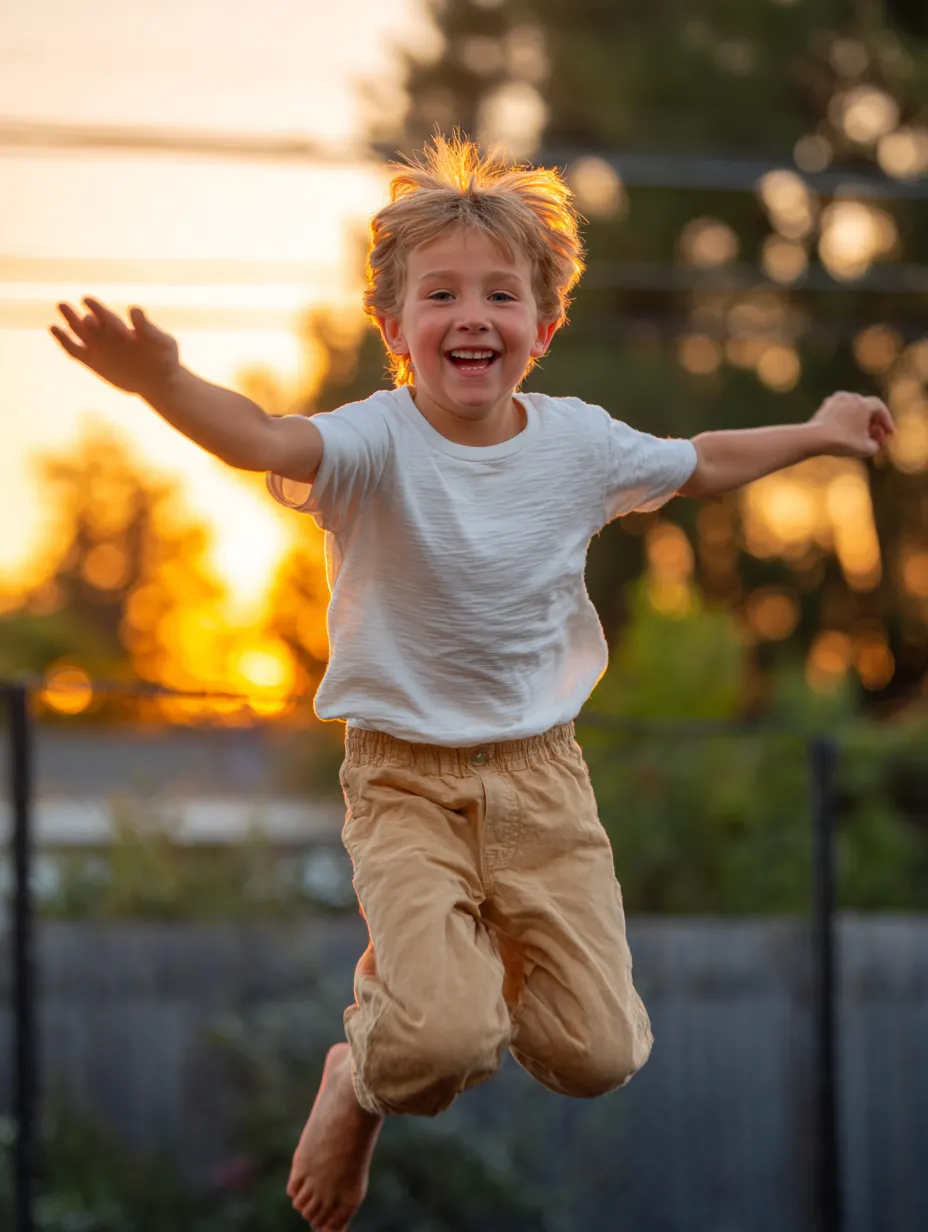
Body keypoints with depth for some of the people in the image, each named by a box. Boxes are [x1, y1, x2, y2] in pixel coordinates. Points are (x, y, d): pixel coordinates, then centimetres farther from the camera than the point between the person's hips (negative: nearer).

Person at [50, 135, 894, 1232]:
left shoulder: (578, 442, -1)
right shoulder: (377, 444, -16)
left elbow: (698, 465, 21)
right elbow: (266, 442, -38)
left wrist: (816, 435, 26)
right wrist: (164, 384, -58)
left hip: (541, 771, 4)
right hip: (405, 776, -4)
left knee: (597, 1057, -3)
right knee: (440, 1047, -25)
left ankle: (452, 969, 29)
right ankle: (362, 1080, 14)